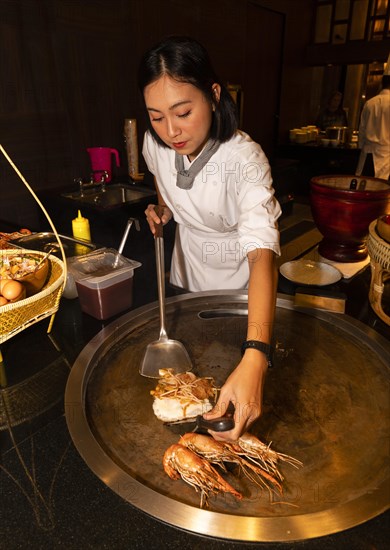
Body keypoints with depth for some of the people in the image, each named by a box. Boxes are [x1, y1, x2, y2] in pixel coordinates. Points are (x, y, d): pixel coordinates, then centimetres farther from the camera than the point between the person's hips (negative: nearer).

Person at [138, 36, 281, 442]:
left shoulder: (244, 159, -33)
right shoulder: (155, 143, -16)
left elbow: (262, 252, -47)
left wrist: (254, 360, -59)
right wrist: (161, 210, -11)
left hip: (238, 284, -5)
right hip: (186, 277, 6)